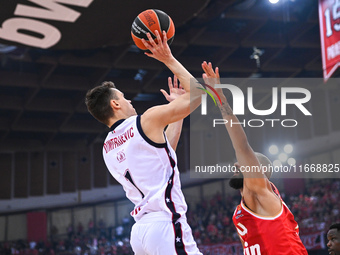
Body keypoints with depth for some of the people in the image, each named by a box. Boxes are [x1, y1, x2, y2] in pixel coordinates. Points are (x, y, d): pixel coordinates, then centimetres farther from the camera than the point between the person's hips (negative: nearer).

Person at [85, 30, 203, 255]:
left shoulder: (108, 148, 18)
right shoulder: (147, 120, -5)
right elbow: (196, 93, 1)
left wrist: (176, 106, 33)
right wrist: (169, 60, 8)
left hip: (141, 229, 8)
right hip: (166, 225, -8)